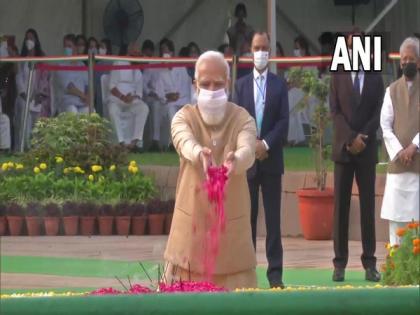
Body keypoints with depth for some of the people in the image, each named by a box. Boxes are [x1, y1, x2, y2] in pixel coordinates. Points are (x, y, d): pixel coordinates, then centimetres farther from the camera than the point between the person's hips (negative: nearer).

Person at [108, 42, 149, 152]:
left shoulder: (138, 72, 20)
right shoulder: (119, 64, 7)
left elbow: (139, 92, 13)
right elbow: (112, 87, 0)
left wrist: (134, 98, -11)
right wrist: (122, 97, -16)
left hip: (132, 101, 4)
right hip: (116, 100, -4)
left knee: (144, 108, -29)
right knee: (113, 110, -39)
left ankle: (135, 140, -35)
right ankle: (122, 142, -45)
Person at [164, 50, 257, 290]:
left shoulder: (242, 119, -2)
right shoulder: (184, 117, -1)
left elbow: (247, 152, -25)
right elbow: (186, 144, -25)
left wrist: (234, 160, -50)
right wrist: (201, 154, -50)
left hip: (231, 225, 0)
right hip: (192, 224, 0)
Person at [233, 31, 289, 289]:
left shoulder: (279, 85, 5)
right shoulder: (241, 85, 8)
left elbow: (284, 121, -2)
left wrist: (266, 144, -14)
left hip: (271, 159, -1)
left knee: (273, 217, 0)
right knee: (248, 215, 3)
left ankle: (275, 272, 0)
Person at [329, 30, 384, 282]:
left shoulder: (375, 79, 8)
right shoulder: (338, 77, 7)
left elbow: (378, 114, 2)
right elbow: (336, 112, -1)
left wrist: (362, 138, -11)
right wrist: (350, 139, -13)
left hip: (367, 149, 0)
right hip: (343, 148, 0)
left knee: (368, 205, 0)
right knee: (341, 206, -2)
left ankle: (370, 263, 2)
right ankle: (340, 263, -1)